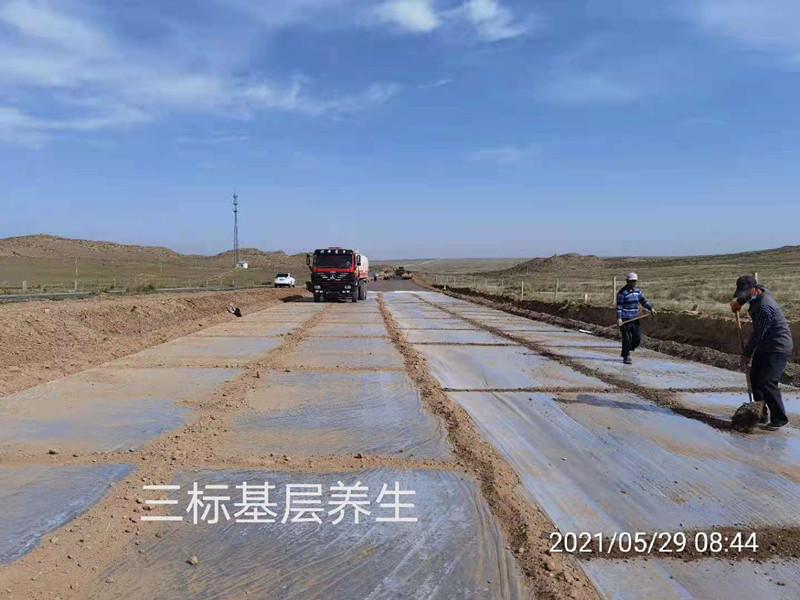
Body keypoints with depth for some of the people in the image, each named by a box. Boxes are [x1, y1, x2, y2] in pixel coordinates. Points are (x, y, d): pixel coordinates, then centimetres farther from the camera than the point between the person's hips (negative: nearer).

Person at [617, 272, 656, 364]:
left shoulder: (637, 291, 12)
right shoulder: (622, 292, -9)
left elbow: (643, 301, 14)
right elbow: (619, 306, -12)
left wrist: (651, 308, -3)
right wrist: (619, 318, -20)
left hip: (635, 319, 7)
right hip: (625, 319, -7)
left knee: (637, 338, 6)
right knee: (627, 339, -3)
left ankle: (626, 352, 25)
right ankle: (626, 357, 8)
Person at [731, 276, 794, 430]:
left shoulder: (765, 308, -27)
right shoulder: (761, 290, 2)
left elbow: (757, 334, -20)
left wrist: (746, 355, -10)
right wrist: (739, 302, 16)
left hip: (779, 349, -10)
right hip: (764, 347, 10)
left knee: (767, 383, -16)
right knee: (755, 379, 11)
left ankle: (779, 419, -3)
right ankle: (760, 416, 20)